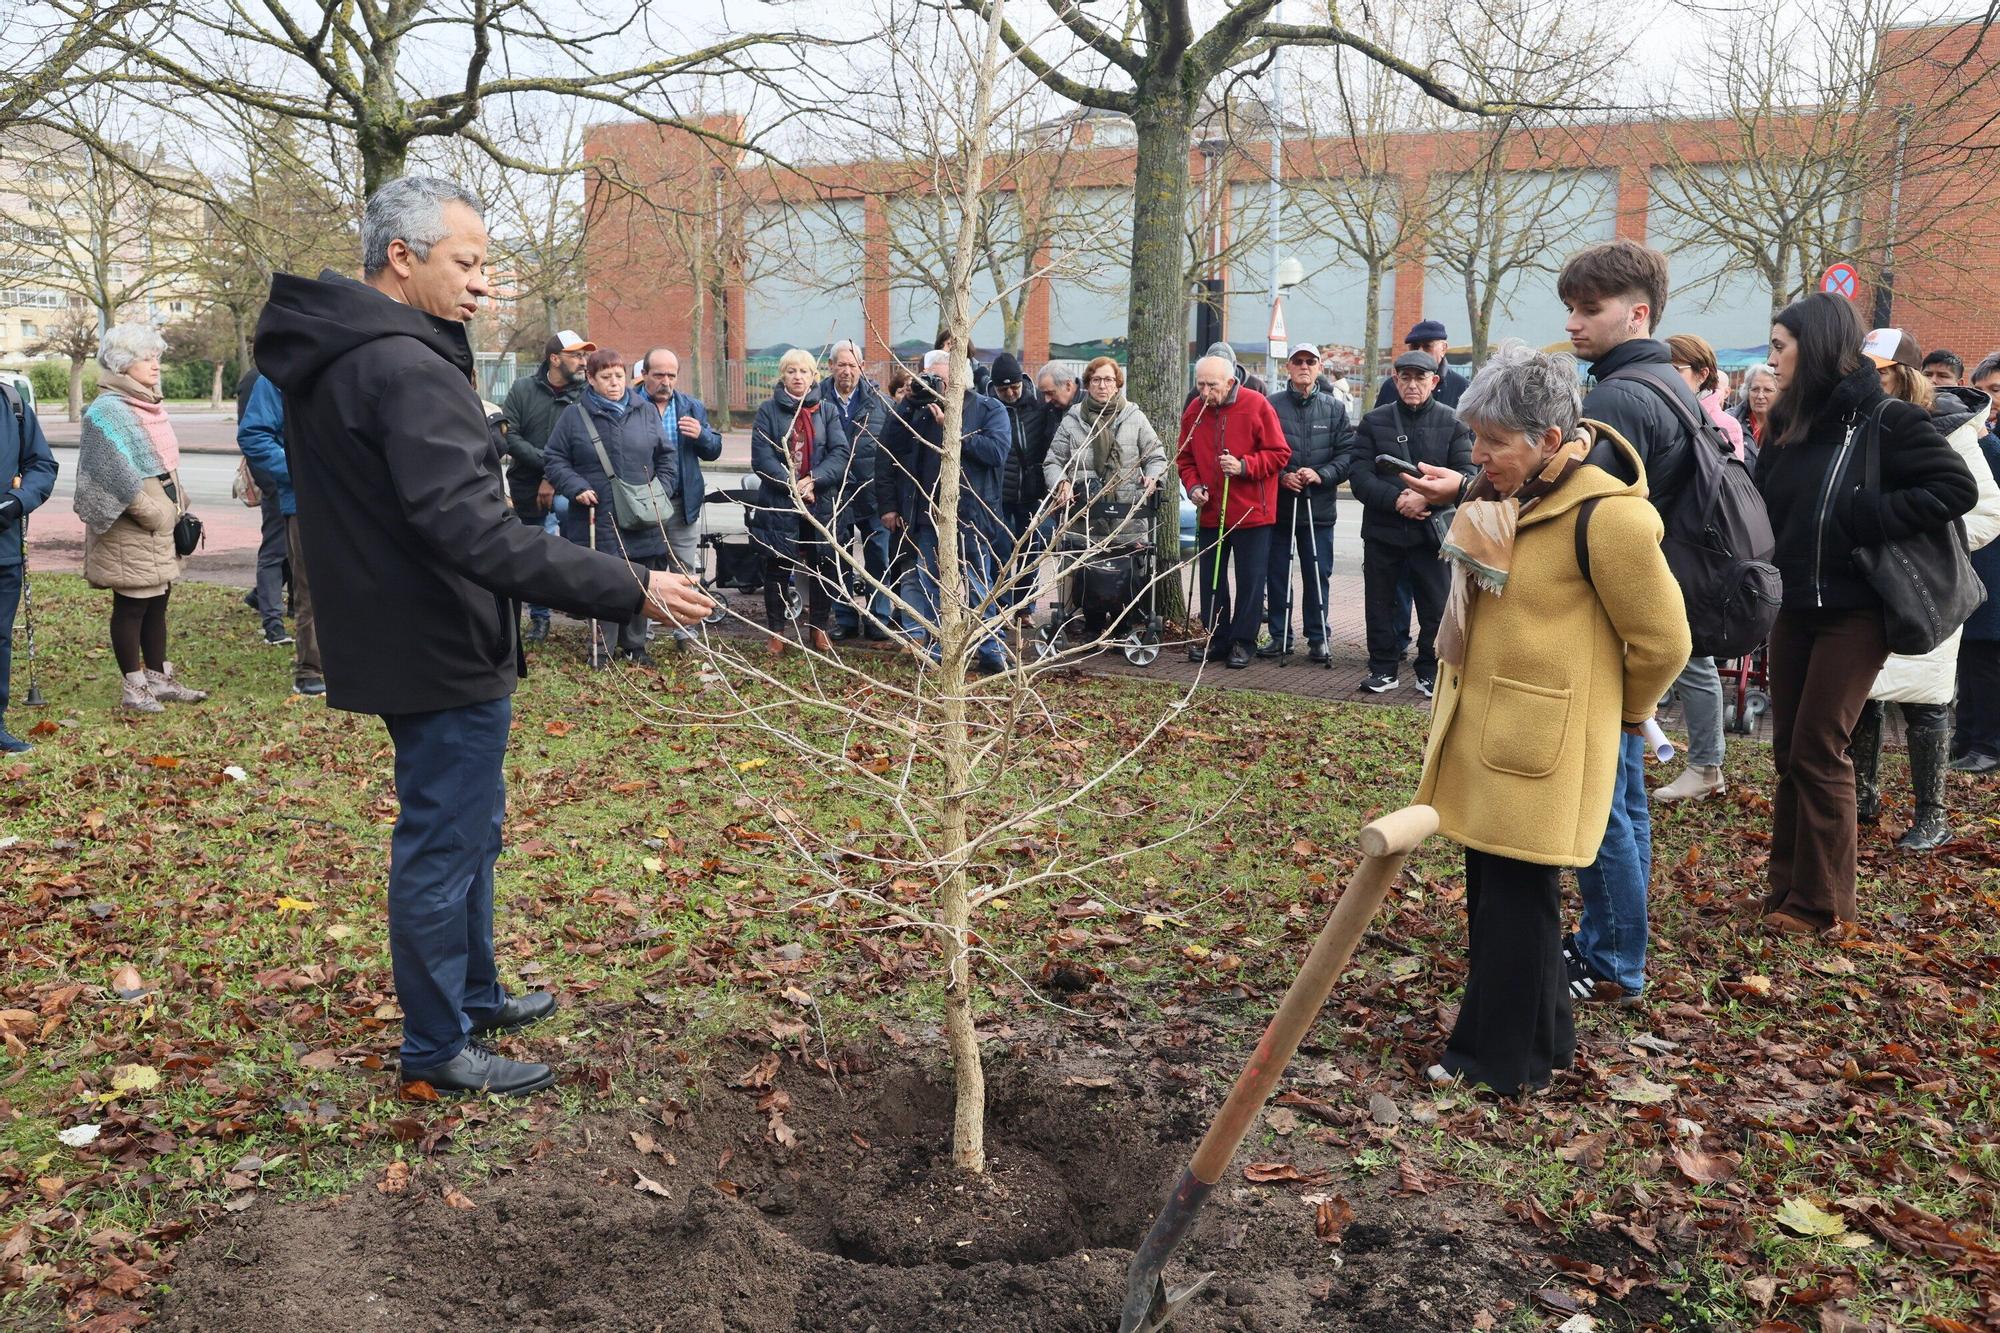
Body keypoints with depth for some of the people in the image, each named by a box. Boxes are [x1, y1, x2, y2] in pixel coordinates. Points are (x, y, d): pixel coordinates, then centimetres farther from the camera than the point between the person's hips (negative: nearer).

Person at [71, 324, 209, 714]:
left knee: (157, 603, 13)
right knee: (132, 606, -1)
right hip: (131, 532, -9)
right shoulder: (107, 411, -13)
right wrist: (152, 513, -17)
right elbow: (116, 475, -20)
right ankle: (135, 687, 6)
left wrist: (178, 508, 15)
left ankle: (159, 679, 22)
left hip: (162, 525, 9)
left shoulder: (147, 405, 14)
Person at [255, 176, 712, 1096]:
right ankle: (438, 1047, 17)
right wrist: (628, 590, -34)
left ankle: (475, 993, 39)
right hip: (444, 654, -10)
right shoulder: (407, 368, -24)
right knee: (443, 848, 3)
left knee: (467, 830, 23)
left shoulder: (330, 356, 10)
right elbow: (474, 530, -33)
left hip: (403, 638, 11)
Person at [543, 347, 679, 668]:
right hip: (597, 520, -2)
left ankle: (634, 645, 24)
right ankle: (601, 650, 15)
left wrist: (661, 489, 1)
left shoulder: (646, 412, 8)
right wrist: (576, 487, -10)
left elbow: (667, 456, 15)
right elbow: (553, 459, 4)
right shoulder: (574, 415, 1)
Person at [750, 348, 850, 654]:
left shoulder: (826, 411, 8)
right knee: (777, 566, 4)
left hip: (821, 502, 2)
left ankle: (819, 626, 21)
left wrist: (813, 479, -19)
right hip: (779, 504, -2)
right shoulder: (768, 410, 1)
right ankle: (776, 630, 17)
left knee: (824, 565, 6)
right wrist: (791, 485, -19)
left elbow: (840, 453, -3)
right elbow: (762, 457, -8)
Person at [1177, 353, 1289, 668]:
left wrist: (1244, 466, -21)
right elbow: (1185, 458, 12)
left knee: (1250, 580, 3)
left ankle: (1243, 642, 14)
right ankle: (1216, 639, 22)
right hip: (1210, 513, 4)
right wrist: (1192, 485, -6)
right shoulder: (1194, 411, 2)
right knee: (1210, 579, 10)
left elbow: (1279, 453, -8)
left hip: (1252, 512, -4)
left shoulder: (1256, 405, -10)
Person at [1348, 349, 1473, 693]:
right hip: (1382, 531, 2)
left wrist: (1427, 498, -19)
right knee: (1380, 604, 8)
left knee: (1435, 607, 3)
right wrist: (1395, 499, -17)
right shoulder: (1374, 422, 5)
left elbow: (1465, 476, -4)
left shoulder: (1453, 423, 3)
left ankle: (1430, 671, 16)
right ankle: (1384, 668, 21)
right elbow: (1359, 474, -3)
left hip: (1433, 531, -1)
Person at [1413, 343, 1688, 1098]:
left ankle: (1505, 1060, 17)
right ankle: (1536, 1036, 32)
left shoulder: (1605, 516, -19)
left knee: (1517, 900, 2)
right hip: (1480, 726, 8)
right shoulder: (1505, 498, 7)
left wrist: (1626, 713, 4)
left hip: (1540, 741, -8)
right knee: (1490, 889, 15)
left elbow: (1662, 641, -9)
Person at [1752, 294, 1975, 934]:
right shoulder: (1788, 423, 9)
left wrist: (1862, 515, -21)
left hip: (1853, 611, -6)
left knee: (1818, 752, -4)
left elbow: (1956, 487, -16)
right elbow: (1762, 503, 14)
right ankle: (1787, 884, 20)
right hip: (1794, 609, 7)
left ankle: (1820, 901, 8)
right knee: (1789, 751, 9)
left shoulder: (1884, 419, -11)